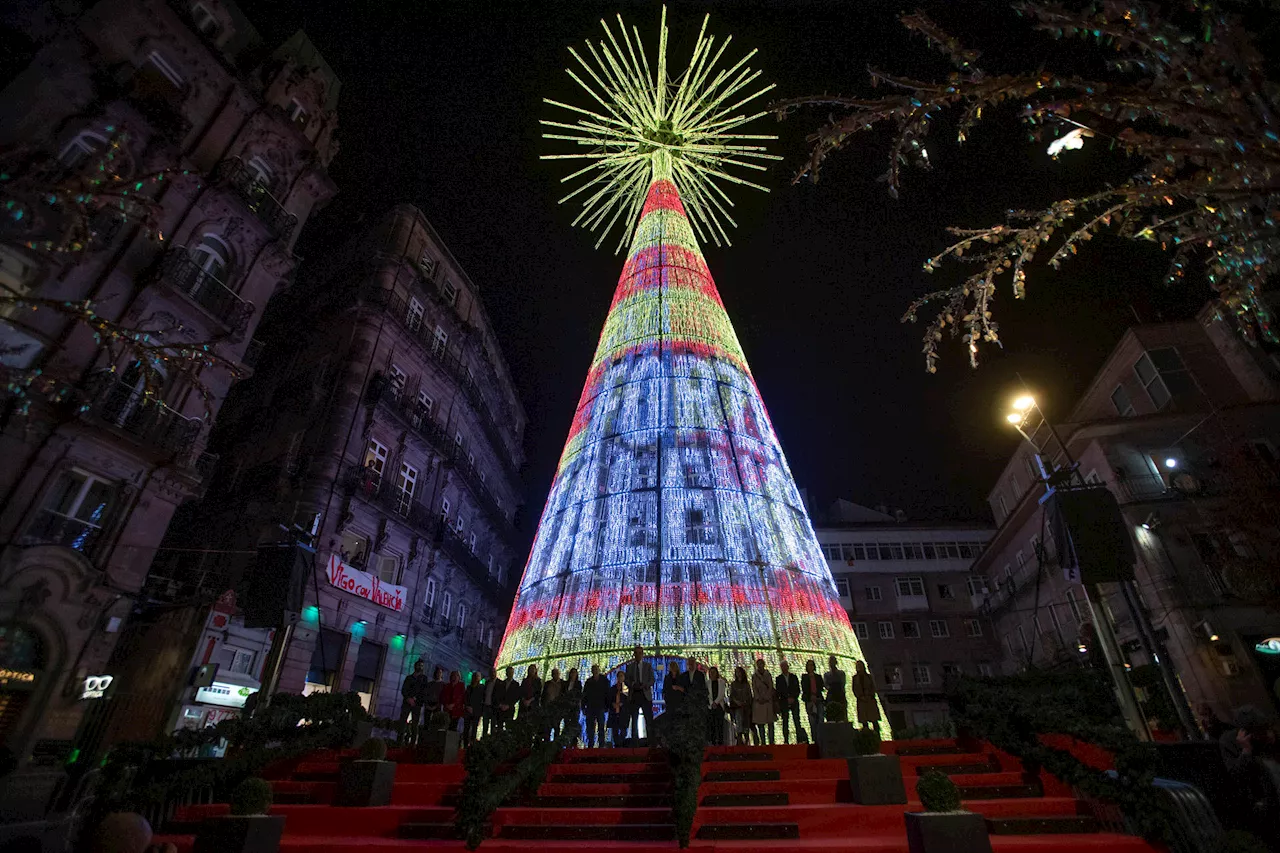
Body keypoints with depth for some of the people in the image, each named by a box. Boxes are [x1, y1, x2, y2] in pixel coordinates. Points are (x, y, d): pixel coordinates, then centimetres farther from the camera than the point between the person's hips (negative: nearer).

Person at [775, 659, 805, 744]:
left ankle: (800, 739, -9)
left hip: (794, 702, 1)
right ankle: (786, 740, 2)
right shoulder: (778, 679, 6)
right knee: (785, 722, -1)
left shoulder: (794, 677, 10)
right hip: (784, 703, -1)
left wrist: (793, 698, -6)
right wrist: (787, 699, -6)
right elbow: (778, 692, 3)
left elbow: (798, 690, 8)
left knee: (797, 721, -8)